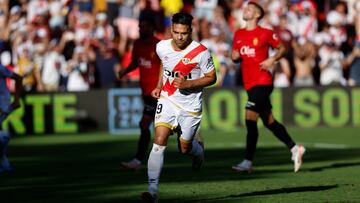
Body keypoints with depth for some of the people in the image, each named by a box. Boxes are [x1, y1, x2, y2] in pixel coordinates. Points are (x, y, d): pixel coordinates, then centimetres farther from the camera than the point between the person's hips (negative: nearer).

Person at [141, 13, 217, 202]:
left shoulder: (201, 52, -16)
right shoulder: (162, 47, -4)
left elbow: (211, 78, -7)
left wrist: (187, 84, -20)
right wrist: (159, 86, 11)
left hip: (190, 105, -2)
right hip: (167, 100, 2)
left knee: (184, 148, 9)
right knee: (159, 142, -16)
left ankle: (199, 150, 49)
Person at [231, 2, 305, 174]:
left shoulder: (265, 33, -3)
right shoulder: (238, 34, 13)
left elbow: (282, 48, 6)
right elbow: (235, 57, 21)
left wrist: (272, 59, -11)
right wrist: (235, 56, -1)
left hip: (262, 82, -7)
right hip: (249, 84, 7)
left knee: (250, 119, -15)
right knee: (269, 122, 10)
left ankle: (248, 162, -13)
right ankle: (294, 149, 24)